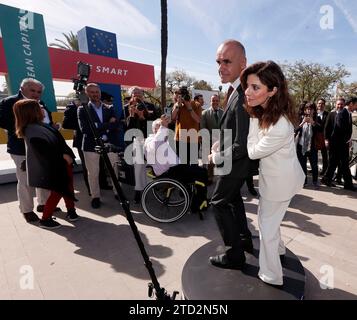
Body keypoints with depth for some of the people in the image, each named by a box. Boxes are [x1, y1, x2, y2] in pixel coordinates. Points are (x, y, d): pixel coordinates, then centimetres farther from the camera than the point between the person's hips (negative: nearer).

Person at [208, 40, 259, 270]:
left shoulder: (242, 97, -29)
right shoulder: (240, 89, 2)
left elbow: (241, 146, -31)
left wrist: (216, 157, -16)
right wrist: (222, 142, 7)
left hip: (237, 161, -10)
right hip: (238, 160, 10)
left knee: (219, 202, 4)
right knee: (233, 197, 24)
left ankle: (235, 255, 19)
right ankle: (245, 238, 43)